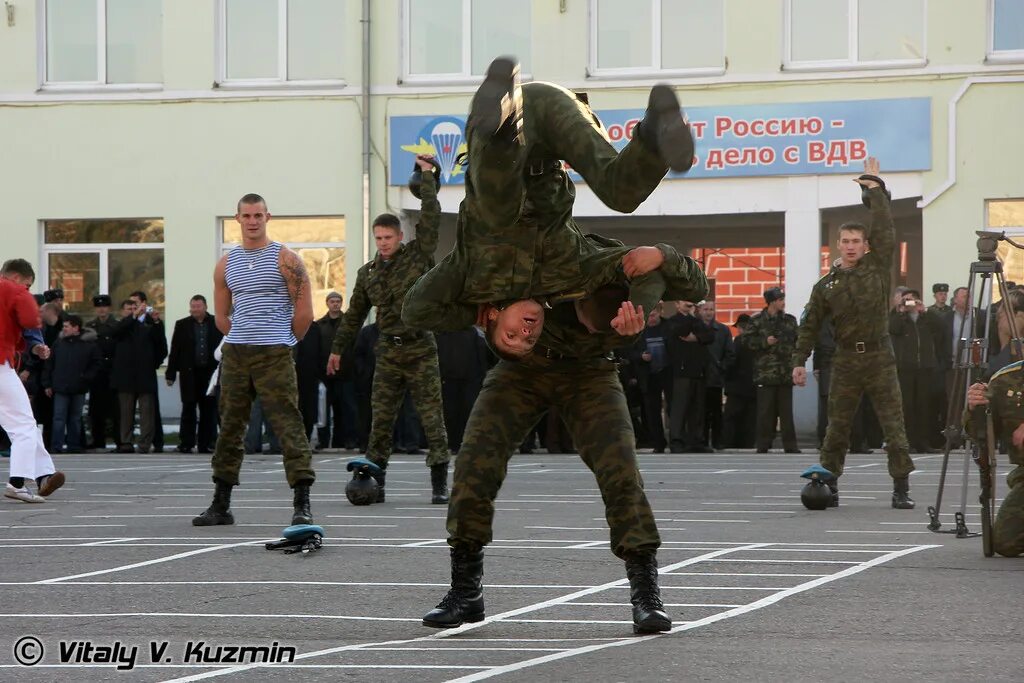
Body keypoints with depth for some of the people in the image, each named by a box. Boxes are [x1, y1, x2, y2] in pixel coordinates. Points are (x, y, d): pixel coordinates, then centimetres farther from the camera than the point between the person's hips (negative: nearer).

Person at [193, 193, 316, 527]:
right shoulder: (226, 264, 13)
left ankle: (302, 505, -13)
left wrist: (283, 343, 7)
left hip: (275, 357, -5)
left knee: (288, 426, -11)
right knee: (229, 427, 7)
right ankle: (221, 505, 14)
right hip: (234, 356, 5)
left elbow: (304, 312, -2)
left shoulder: (285, 259, -2)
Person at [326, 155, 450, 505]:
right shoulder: (368, 273, 12)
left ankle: (439, 482, -3)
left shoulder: (418, 256, 0)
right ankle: (375, 480, 4)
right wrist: (338, 348, 22)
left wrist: (427, 176, -8)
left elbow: (431, 217, -9)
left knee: (432, 418, -4)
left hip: (421, 348, -4)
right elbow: (354, 314, 21)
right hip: (388, 351, 4)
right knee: (381, 420, 1)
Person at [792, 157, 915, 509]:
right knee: (837, 428, 4)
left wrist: (876, 190, -1)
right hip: (846, 361, 1)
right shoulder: (826, 285, 9)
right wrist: (799, 361, 5)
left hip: (879, 358, -1)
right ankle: (828, 485, 11)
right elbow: (810, 326, 11)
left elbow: (884, 230, -3)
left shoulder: (878, 266, 6)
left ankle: (901, 489, -5)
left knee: (894, 425, -5)